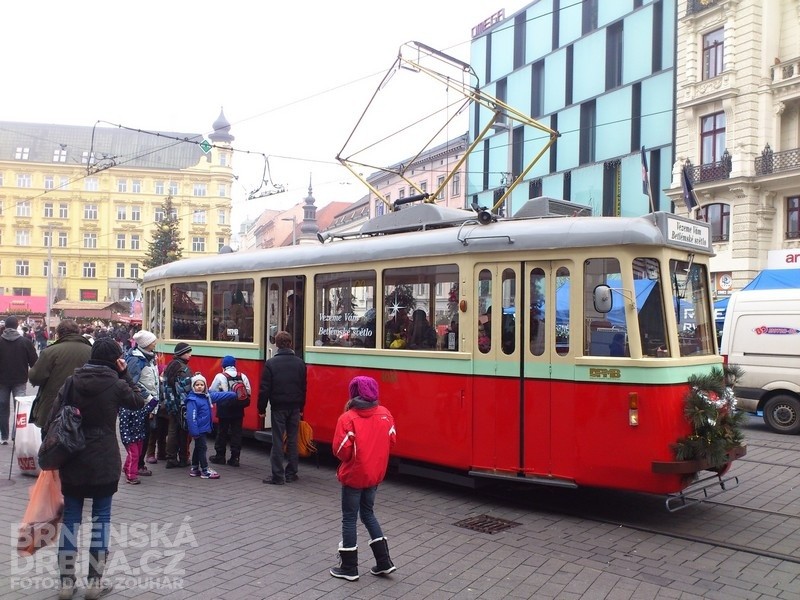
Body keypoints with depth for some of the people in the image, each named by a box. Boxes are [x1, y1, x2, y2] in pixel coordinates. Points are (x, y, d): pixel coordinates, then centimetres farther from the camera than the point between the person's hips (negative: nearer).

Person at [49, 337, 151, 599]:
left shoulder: (72, 382, 1)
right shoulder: (115, 384, -8)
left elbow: (53, 419, -1)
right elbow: (138, 402, 9)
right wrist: (125, 374, 5)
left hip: (72, 459, 3)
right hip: (104, 460, -3)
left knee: (70, 516, 11)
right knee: (101, 516, 7)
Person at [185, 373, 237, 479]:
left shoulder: (207, 396, 7)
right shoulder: (192, 399, -18)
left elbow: (220, 395, 13)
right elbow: (191, 417, -22)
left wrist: (234, 394, 9)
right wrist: (194, 432, -25)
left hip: (204, 428, 9)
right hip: (198, 429, -9)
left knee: (198, 448, 16)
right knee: (202, 448, -2)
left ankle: (194, 469, 27)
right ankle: (205, 471, 5)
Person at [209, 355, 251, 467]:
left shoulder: (220, 377, -9)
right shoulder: (243, 377, 0)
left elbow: (212, 392, -8)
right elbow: (248, 393, 2)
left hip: (224, 410, -3)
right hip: (238, 411, 3)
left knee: (222, 433, 11)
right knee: (236, 434, 7)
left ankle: (220, 456, 19)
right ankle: (235, 458, 8)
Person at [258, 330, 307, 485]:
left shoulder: (271, 363, -8)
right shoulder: (300, 363, 2)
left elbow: (264, 389, -8)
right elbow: (303, 388, 8)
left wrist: (261, 408, 0)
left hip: (278, 407, -3)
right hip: (294, 408, 3)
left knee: (277, 441, 0)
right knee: (292, 440, 11)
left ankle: (277, 476, 1)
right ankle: (291, 473, 15)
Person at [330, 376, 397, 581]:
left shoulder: (348, 418, -19)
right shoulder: (385, 414, -3)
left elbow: (341, 450, -18)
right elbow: (391, 440, 3)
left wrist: (351, 457, 3)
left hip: (353, 476, -5)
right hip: (375, 475, 5)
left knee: (349, 518, 8)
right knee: (368, 513, 21)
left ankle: (349, 568, 17)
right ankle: (384, 562, 20)